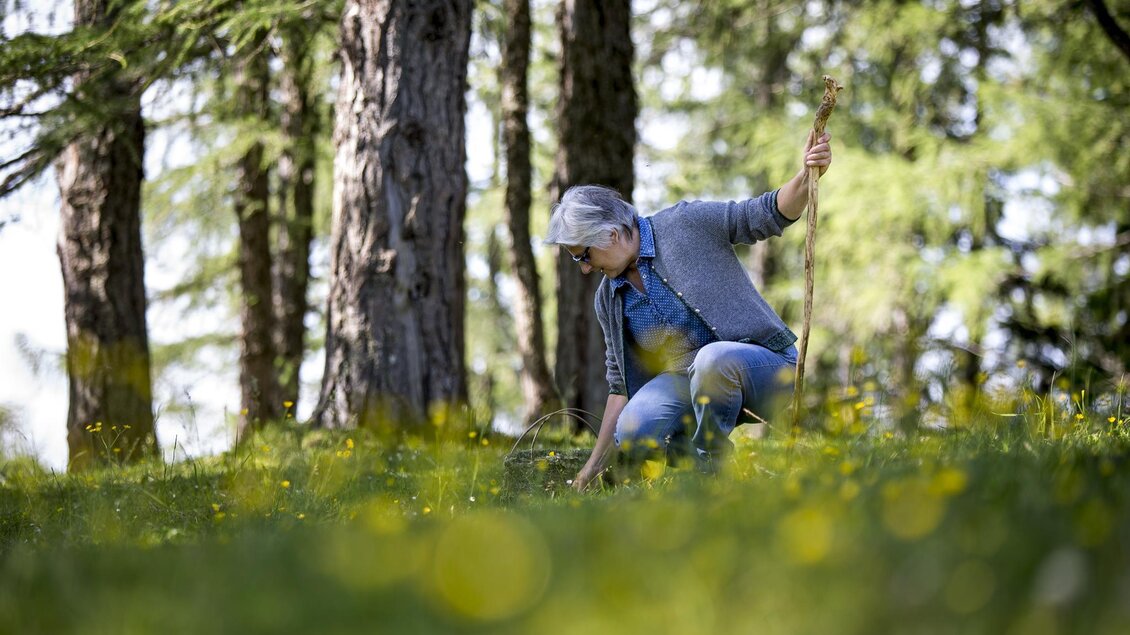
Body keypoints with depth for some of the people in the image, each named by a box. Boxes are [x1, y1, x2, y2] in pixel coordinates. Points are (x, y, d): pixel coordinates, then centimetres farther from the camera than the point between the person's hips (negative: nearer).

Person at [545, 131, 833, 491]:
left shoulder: (687, 225, -6)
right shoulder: (608, 300, 9)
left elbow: (769, 215, -9)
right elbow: (622, 386, 14)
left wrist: (807, 176, -30)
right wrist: (594, 468, 12)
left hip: (764, 364, -5)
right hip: (685, 382, 5)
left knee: (712, 359, -40)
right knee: (632, 433, -26)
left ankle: (709, 473, -19)